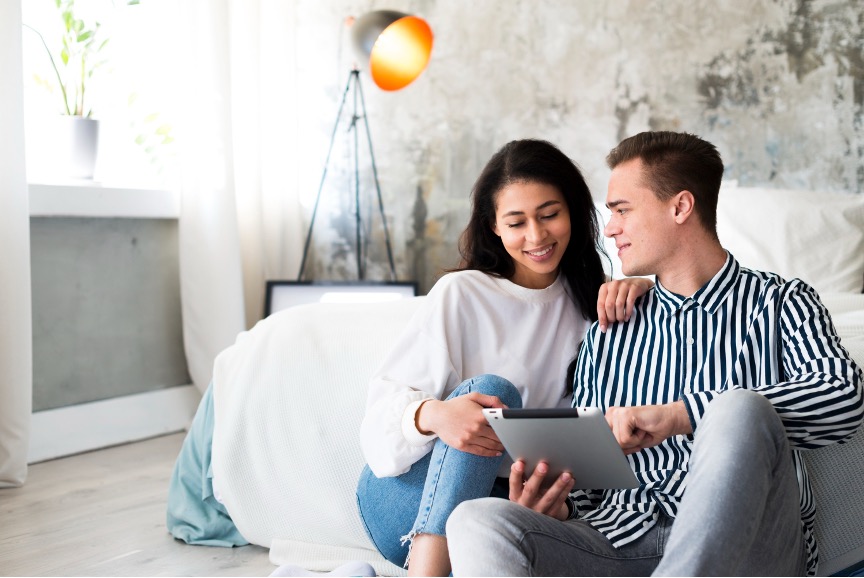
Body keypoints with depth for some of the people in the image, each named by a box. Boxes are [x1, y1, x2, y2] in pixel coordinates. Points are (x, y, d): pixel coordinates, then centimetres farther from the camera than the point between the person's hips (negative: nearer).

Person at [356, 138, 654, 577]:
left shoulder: (584, 299, 9)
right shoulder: (462, 294, -6)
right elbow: (386, 400, -12)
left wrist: (642, 285, -12)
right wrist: (434, 414, -35)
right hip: (403, 498, -2)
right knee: (493, 389, -32)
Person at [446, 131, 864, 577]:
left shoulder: (778, 303, 11)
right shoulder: (607, 332, 23)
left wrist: (677, 415, -18)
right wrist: (556, 507, -3)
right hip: (621, 538, 3)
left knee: (739, 409, -33)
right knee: (476, 520, -26)